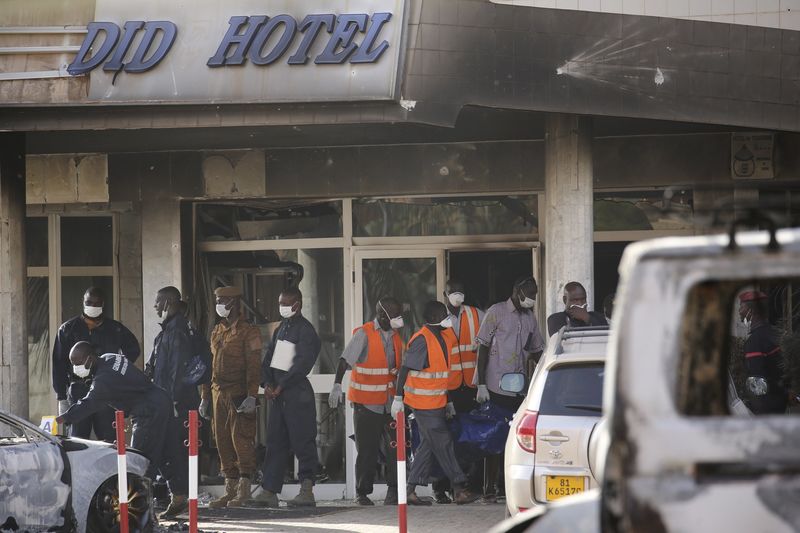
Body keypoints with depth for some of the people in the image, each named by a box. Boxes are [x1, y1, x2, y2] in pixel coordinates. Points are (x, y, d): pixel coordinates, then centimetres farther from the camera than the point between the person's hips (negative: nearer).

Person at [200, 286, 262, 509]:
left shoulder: (248, 332, -5)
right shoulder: (217, 332, 17)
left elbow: (253, 366, -11)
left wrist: (251, 396, -19)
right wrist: (205, 396, 17)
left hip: (239, 395, -7)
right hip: (219, 394, 7)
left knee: (241, 440, -8)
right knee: (223, 441, 7)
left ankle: (243, 491, -4)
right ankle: (230, 489, 12)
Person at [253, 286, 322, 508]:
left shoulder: (305, 330, -8)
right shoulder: (282, 328, 17)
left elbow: (303, 364, -16)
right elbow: (269, 356, 15)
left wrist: (281, 386, -15)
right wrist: (267, 383, -1)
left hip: (297, 393, -8)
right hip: (277, 394, 8)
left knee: (303, 442, -6)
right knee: (275, 442, 6)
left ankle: (307, 491, -6)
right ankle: (269, 491, 5)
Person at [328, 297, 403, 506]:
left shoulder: (394, 336, 10)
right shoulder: (364, 334, -10)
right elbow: (345, 360, -17)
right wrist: (337, 385, -30)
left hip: (389, 403, 5)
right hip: (366, 404, -5)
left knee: (394, 446, -4)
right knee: (367, 450, 0)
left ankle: (393, 491, 0)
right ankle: (362, 493, 10)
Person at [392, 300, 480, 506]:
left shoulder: (443, 337, 11)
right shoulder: (422, 340, -17)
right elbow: (405, 369, -15)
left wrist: (448, 402, 23)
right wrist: (398, 398, -17)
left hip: (436, 402, 9)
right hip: (424, 403, -9)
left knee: (428, 444, 9)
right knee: (443, 444, -6)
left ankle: (411, 490, 12)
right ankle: (460, 490, -4)